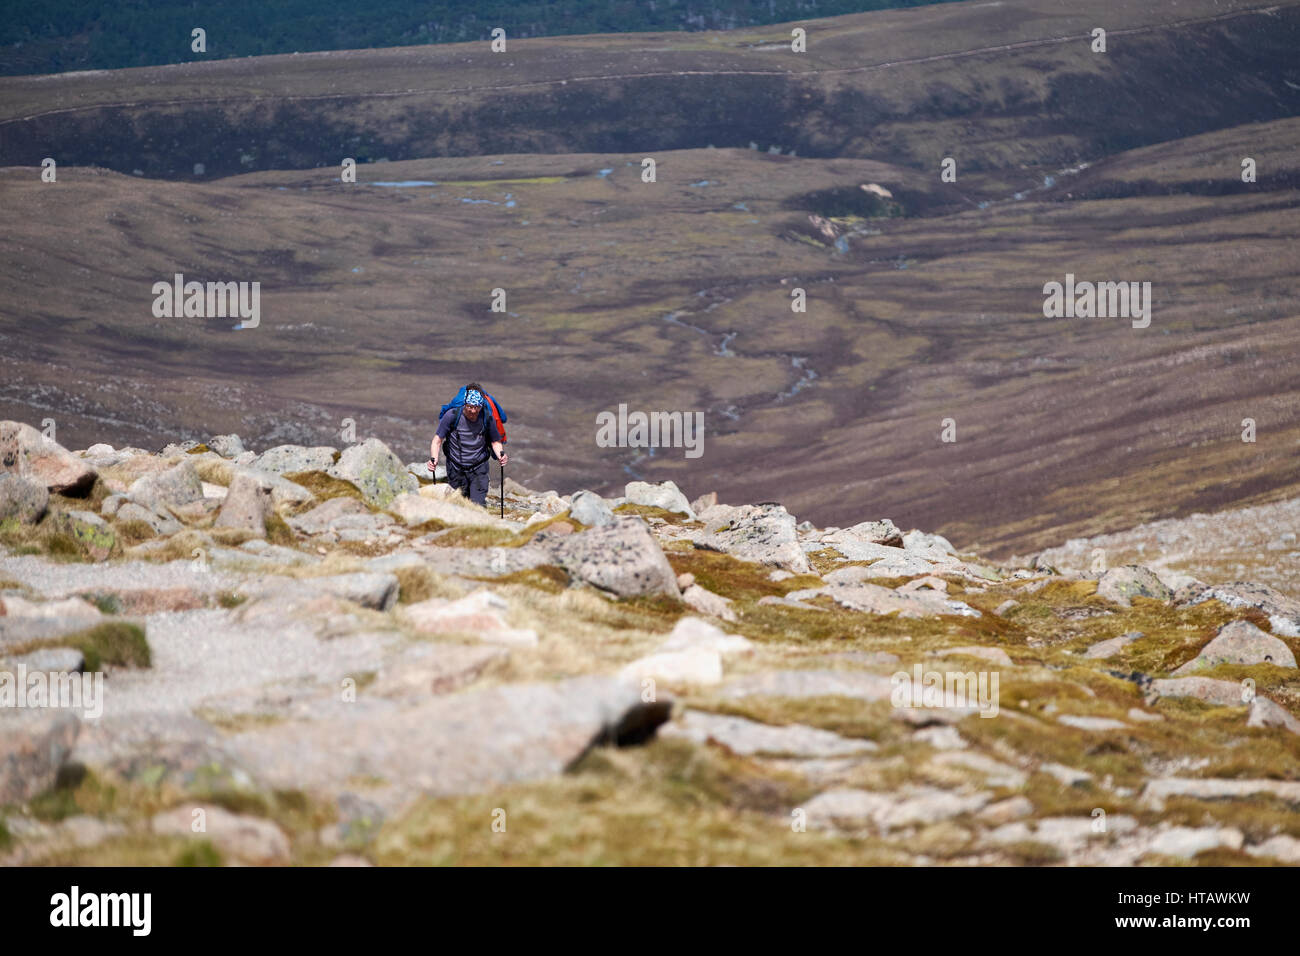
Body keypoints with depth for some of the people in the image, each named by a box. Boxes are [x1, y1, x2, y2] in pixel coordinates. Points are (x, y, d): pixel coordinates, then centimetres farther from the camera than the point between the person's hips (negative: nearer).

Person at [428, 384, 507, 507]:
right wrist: (434, 459, -25)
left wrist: (501, 455, -18)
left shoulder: (487, 418, -11)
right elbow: (438, 440, -8)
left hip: (479, 469, 0)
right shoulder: (452, 415, -14)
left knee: (478, 505, -14)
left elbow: (495, 441, 3)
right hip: (456, 469, 0)